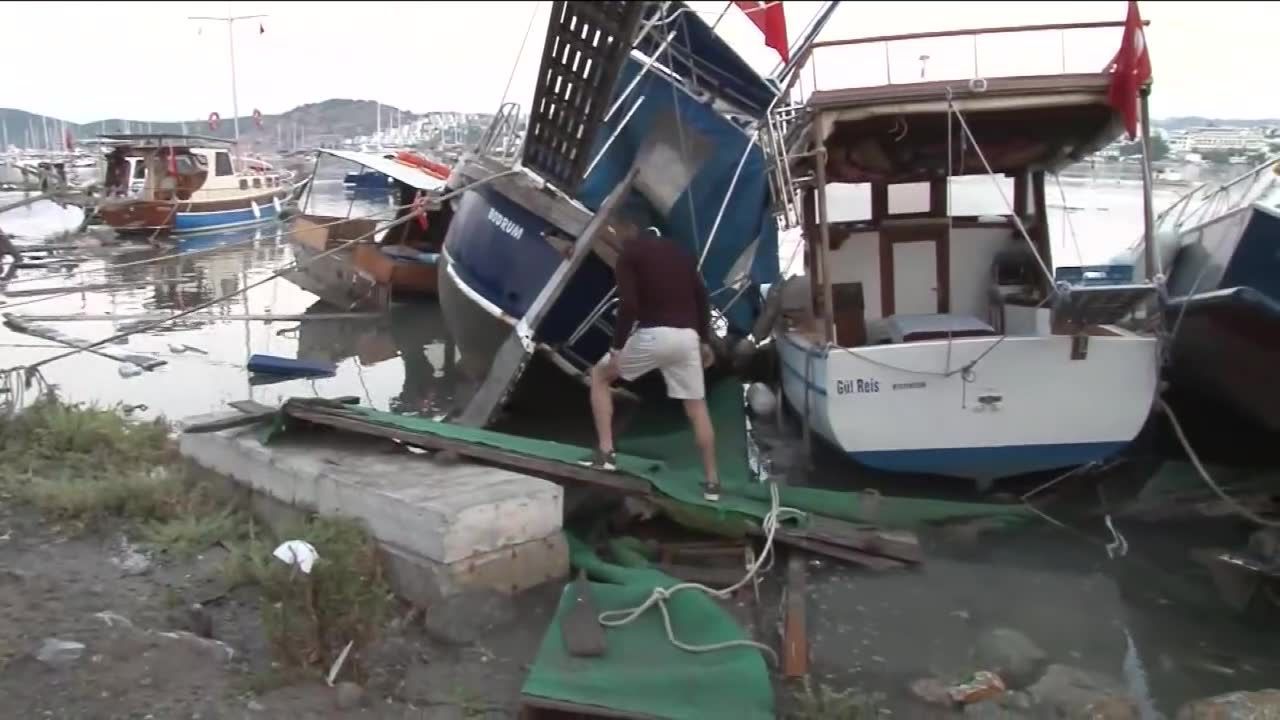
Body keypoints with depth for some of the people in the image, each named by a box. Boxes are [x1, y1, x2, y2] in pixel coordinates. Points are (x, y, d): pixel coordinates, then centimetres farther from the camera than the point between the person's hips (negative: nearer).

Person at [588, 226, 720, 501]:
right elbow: (702, 297, 15)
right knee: (697, 407, 16)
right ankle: (711, 481, 16)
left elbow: (628, 305, -11)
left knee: (599, 375, 17)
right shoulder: (680, 252, 20)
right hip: (687, 336, 5)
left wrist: (617, 348, -10)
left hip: (653, 334, -5)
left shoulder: (628, 253, 3)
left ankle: (605, 453, 8)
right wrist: (704, 341, 20)